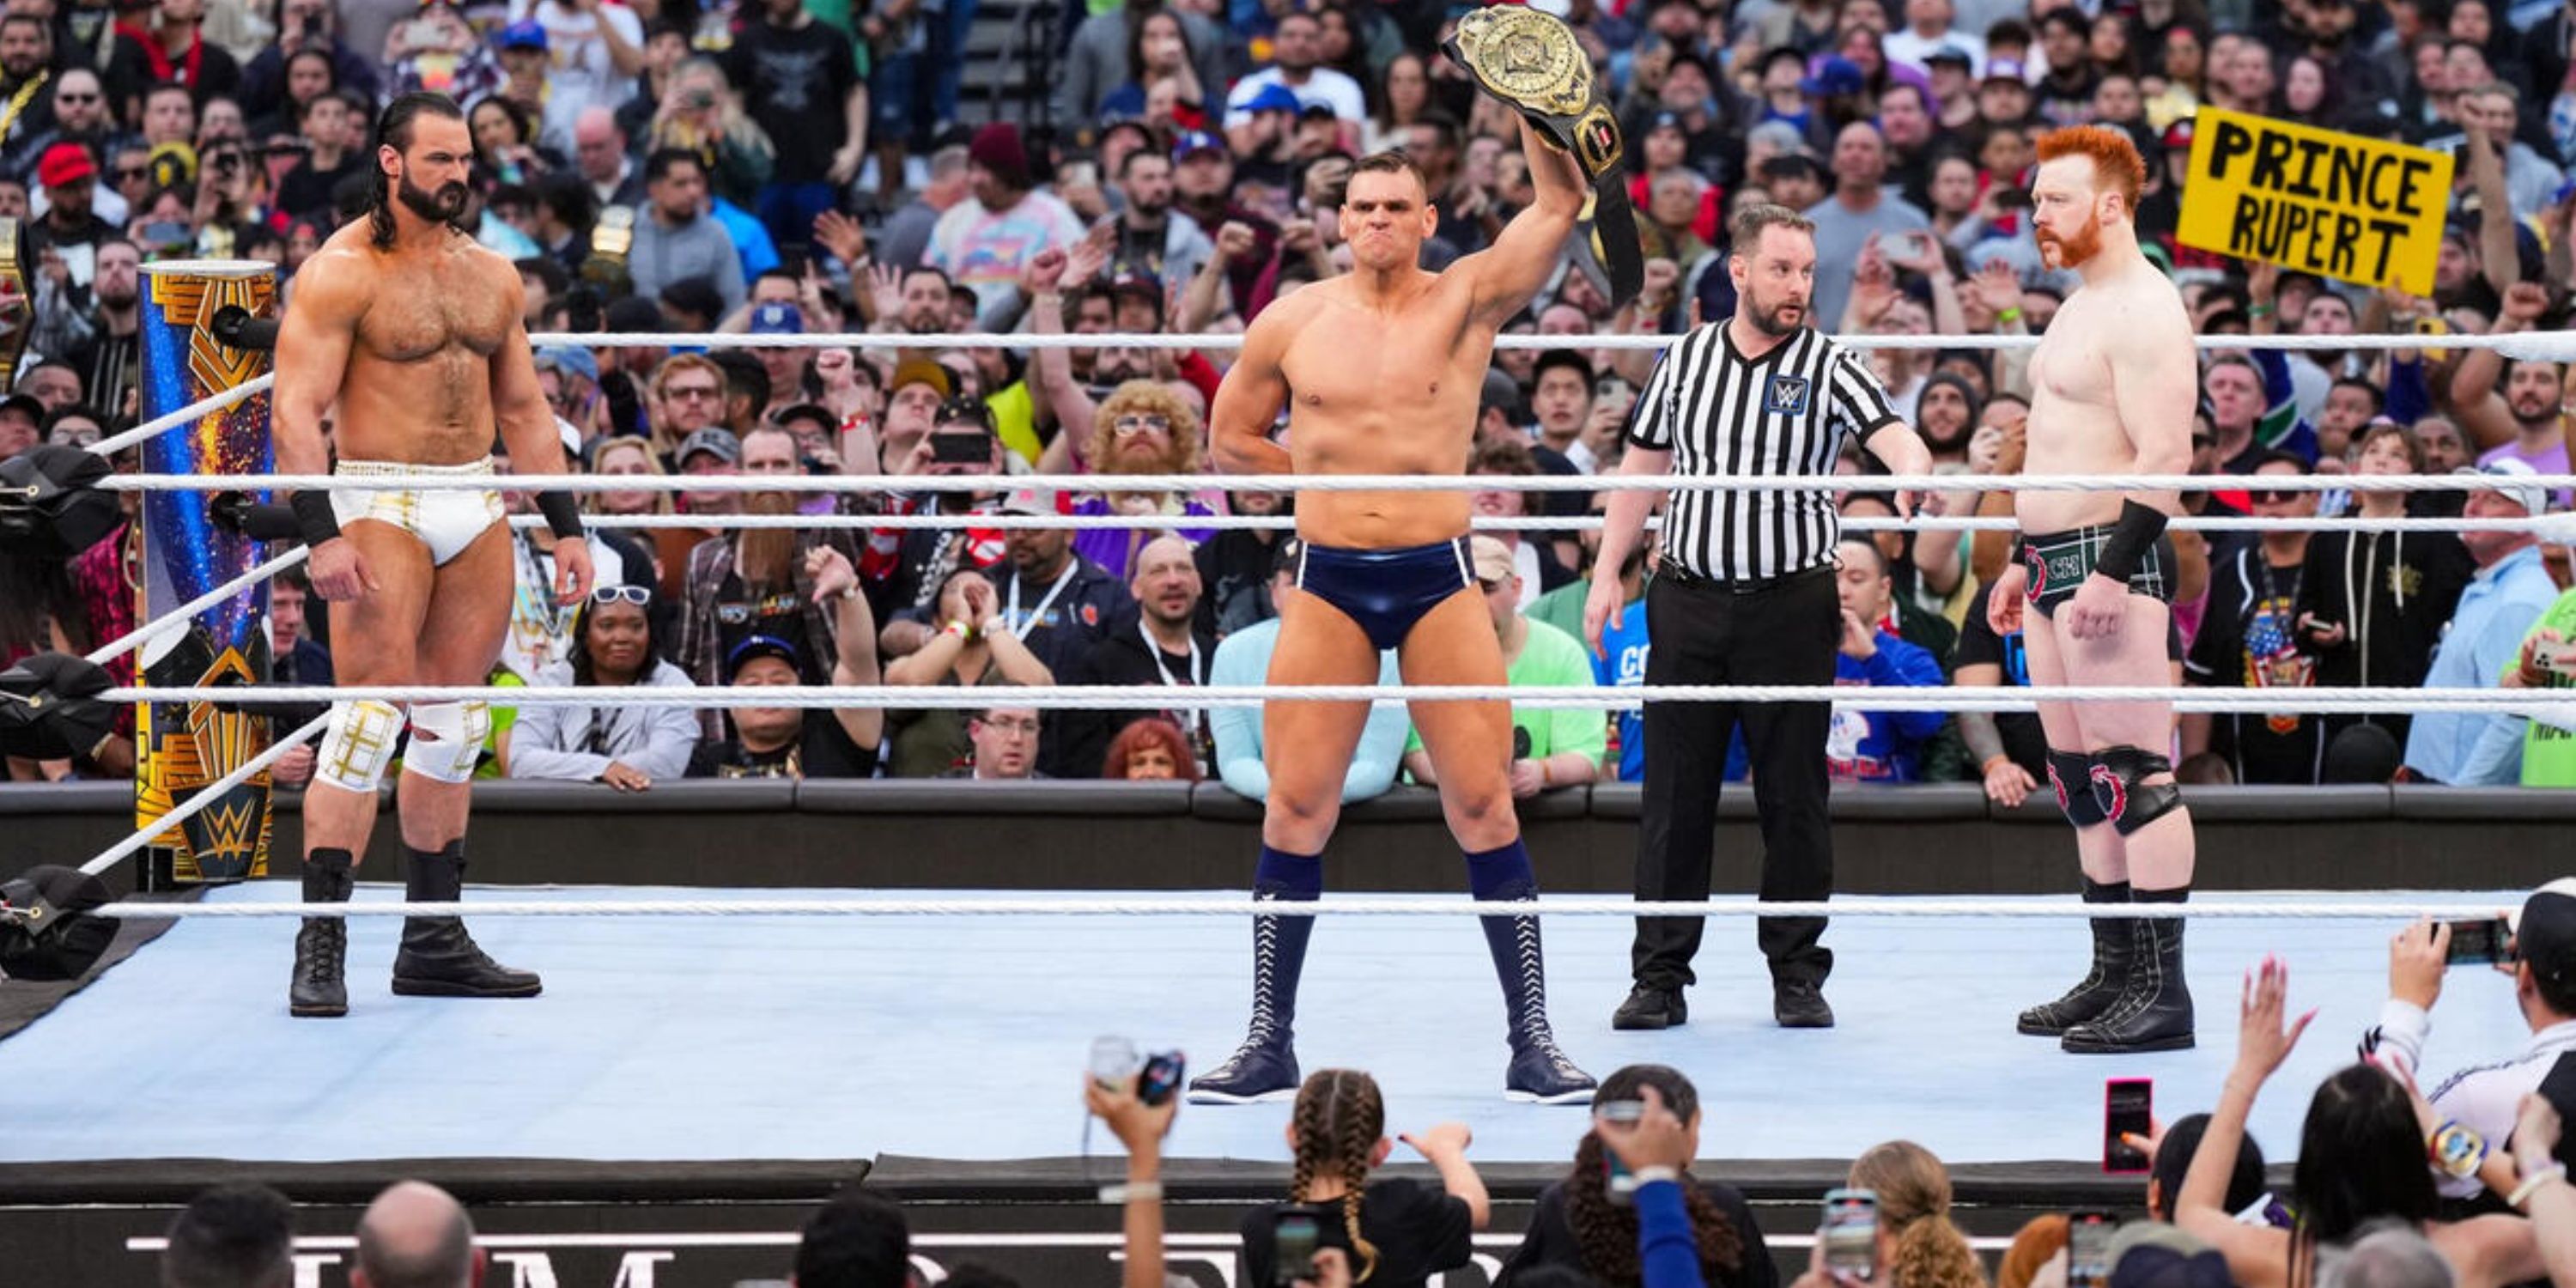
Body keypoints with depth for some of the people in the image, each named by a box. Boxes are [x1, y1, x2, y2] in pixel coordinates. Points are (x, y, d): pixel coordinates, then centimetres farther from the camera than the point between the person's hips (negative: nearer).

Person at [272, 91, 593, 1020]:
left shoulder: (491, 274, 13)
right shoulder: (341, 271, -7)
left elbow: (523, 409, 19)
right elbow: (297, 408, -13)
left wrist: (566, 524, 13)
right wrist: (321, 535, -22)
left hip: (478, 509, 7)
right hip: (380, 505, -7)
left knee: (454, 727, 8)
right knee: (368, 721, -13)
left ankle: (434, 942, 15)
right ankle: (321, 945, -12)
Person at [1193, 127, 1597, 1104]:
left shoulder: (1466, 301, 1)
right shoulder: (1292, 322, 6)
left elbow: (1561, 202, -11)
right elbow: (1230, 439, 17)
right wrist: (1332, 469, 8)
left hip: (1437, 580, -1)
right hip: (1329, 582, 2)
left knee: (1484, 804, -3)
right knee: (1296, 807, 0)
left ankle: (1533, 1041, 3)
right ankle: (1270, 1040, 10)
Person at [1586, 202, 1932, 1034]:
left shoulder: (1829, 366, -1)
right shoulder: (1685, 360, 8)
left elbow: (1895, 436, -16)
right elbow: (1642, 469, 15)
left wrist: (1915, 473, -40)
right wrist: (1607, 575, 10)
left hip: (1792, 601, -2)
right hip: (1688, 598, 2)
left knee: (1794, 794, 2)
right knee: (1675, 791, 3)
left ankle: (1797, 973, 12)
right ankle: (1660, 976, 8)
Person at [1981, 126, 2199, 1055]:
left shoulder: (2143, 310, -13)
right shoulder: (2084, 306, 19)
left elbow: (2166, 456, -21)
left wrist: (2113, 569, -26)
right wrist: (2027, 561, 26)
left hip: (2110, 560, -11)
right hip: (2059, 562, 11)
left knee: (2136, 774, -11)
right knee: (2083, 783, 12)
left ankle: (2161, 993, -12)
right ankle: (2112, 977, 17)